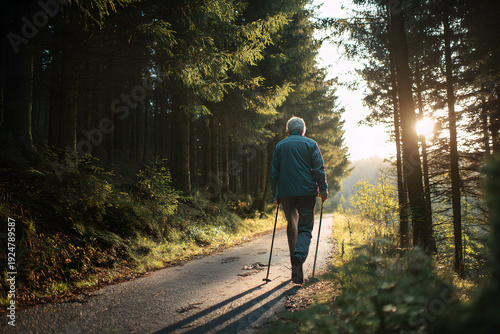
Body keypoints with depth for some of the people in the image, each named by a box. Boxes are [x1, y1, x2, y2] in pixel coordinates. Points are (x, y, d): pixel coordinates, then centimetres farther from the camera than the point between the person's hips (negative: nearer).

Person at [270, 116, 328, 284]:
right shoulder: (310, 144, 4)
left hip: (286, 193, 2)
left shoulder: (280, 146, 11)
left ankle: (296, 271, 15)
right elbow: (319, 169, -3)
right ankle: (299, 255, -26)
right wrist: (323, 189, 3)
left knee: (292, 228, 13)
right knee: (305, 228, 3)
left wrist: (275, 194, 16)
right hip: (307, 191, -2)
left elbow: (273, 172, 10)